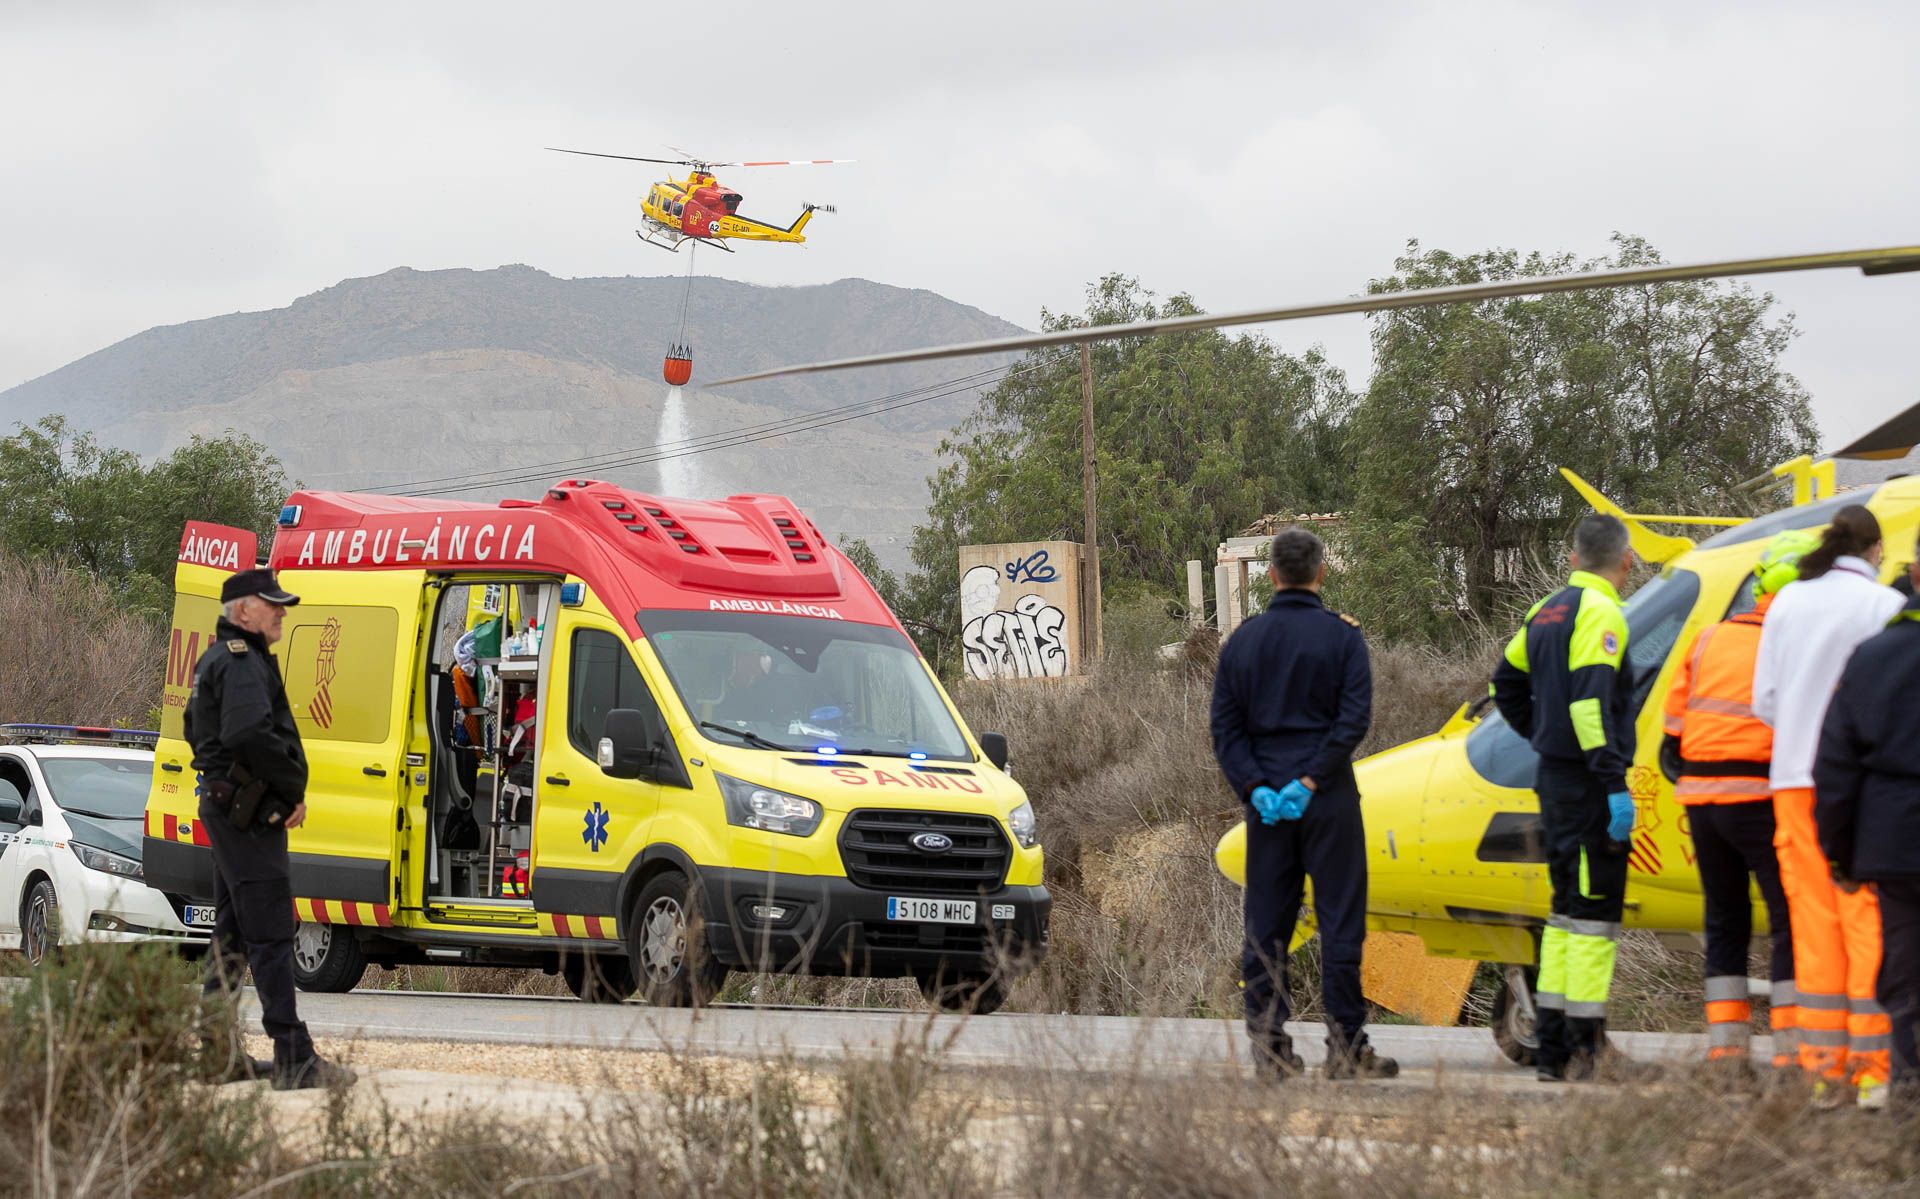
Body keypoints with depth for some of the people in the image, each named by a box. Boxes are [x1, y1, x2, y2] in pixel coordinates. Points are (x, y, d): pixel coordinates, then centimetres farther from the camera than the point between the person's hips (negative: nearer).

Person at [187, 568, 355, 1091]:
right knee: (271, 933, -13)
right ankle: (294, 1058, -16)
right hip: (251, 812, -11)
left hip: (224, 808, 11)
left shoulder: (217, 659, 19)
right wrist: (294, 790, -18)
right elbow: (252, 734, -30)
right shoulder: (243, 662, -15)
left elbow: (198, 728, 30)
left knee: (233, 931, 16)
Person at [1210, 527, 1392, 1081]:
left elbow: (1226, 726, 4)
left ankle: (1269, 1044, 6)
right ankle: (1346, 1046, -2)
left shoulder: (1242, 641, 9)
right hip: (1328, 801, -3)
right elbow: (1354, 719, -13)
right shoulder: (1341, 637, -3)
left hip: (1265, 802, 4)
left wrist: (1255, 786, -3)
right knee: (1340, 920, -1)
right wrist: (1310, 782, -13)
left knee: (1266, 925, 7)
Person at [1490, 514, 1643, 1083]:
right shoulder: (1599, 613, -12)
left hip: (1554, 778, 9)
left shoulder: (1547, 611, 15)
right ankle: (1585, 1048, -6)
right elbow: (1591, 702, -22)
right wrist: (1615, 784, -24)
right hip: (1588, 784, -9)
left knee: (1566, 911, 13)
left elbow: (1507, 683, 25)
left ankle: (1553, 1049, 15)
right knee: (1593, 913, -6)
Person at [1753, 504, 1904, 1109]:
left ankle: (1824, 1069, 7)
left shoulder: (1787, 602, 8)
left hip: (1794, 778, 4)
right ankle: (1872, 1070, -3)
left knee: (1814, 922, 7)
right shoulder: (1883, 605, -6)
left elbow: (1764, 701, 8)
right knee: (1868, 921, -1)